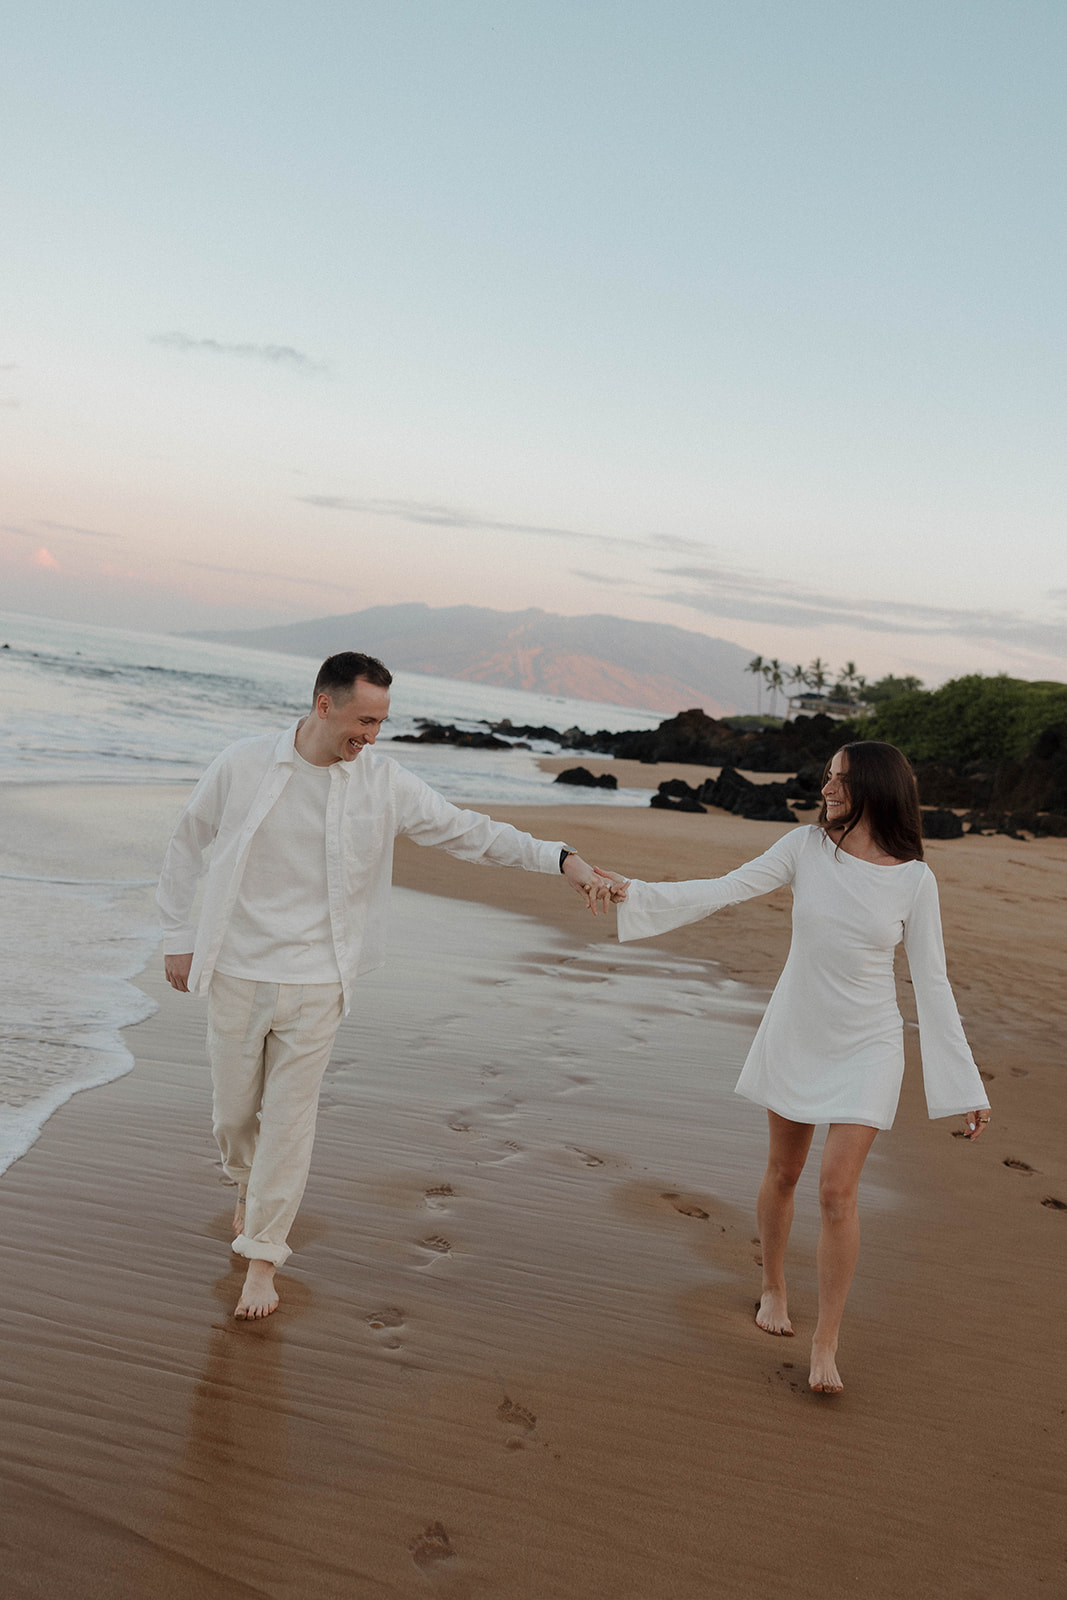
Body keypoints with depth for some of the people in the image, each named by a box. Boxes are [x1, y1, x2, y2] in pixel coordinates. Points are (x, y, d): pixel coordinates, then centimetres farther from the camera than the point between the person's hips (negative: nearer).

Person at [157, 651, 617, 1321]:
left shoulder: (384, 782, -6)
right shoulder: (241, 765, -8)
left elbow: (468, 830, -3)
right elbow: (187, 845, 5)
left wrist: (561, 858, -11)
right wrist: (179, 937, 5)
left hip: (316, 981, 0)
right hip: (236, 972, 0)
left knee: (290, 1119, 4)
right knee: (233, 1110, 13)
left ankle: (263, 1255, 21)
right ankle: (248, 1186, 47)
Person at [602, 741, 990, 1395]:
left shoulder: (915, 879, -11)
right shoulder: (807, 846, -8)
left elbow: (932, 982, -7)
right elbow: (726, 890, -9)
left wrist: (966, 1085, -7)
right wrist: (633, 891, -18)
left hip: (866, 1048, -2)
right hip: (795, 1036, 2)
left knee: (838, 1190, -8)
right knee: (783, 1173, 16)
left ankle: (826, 1343, 8)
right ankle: (773, 1286, 41)